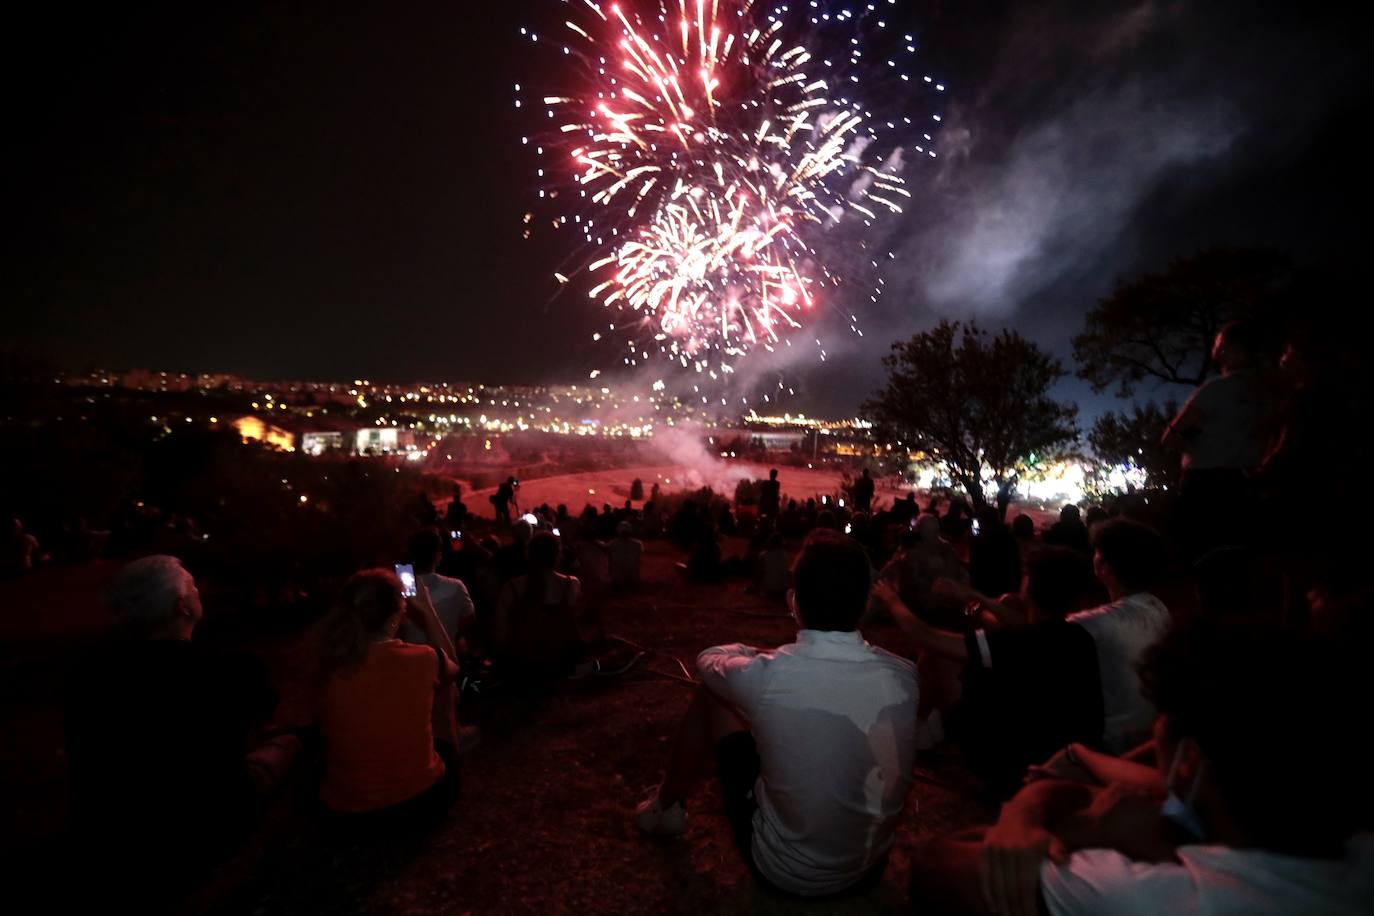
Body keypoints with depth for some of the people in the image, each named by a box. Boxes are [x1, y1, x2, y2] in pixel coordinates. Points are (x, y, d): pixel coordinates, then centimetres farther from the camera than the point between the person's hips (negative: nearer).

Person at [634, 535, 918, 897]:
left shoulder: (766, 676, -29)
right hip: (871, 867, 4)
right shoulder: (904, 675, -18)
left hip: (784, 871, -3)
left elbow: (708, 659, -4)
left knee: (711, 694, 6)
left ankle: (667, 807, 30)